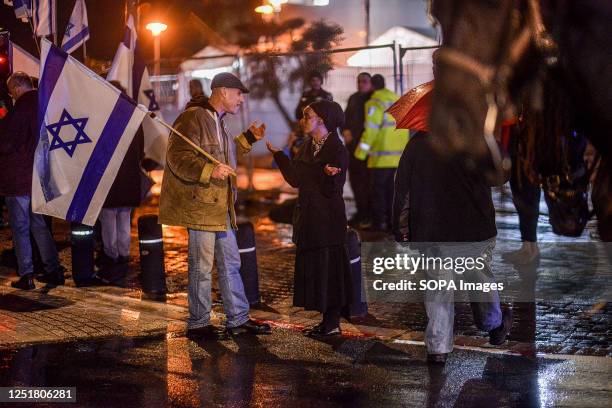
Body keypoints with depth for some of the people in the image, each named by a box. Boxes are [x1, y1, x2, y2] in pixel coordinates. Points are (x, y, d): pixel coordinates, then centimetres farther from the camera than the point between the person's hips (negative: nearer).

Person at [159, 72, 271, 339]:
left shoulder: (218, 122, 19)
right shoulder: (192, 118, -14)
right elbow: (178, 157, -22)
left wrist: (248, 138, 26)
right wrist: (209, 170, -32)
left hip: (221, 206, 10)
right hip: (199, 205, -10)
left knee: (230, 264, 14)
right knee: (201, 267, -2)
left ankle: (238, 320, 23)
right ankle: (198, 325, 10)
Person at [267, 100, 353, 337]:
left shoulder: (336, 150, -15)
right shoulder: (307, 146, 10)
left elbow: (332, 191, -19)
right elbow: (295, 179, 9)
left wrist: (329, 175, -39)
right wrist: (277, 153, 13)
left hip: (328, 220, -8)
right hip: (309, 218, 9)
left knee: (327, 268, -3)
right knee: (312, 270, 11)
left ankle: (333, 324, 6)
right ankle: (327, 321, 20)